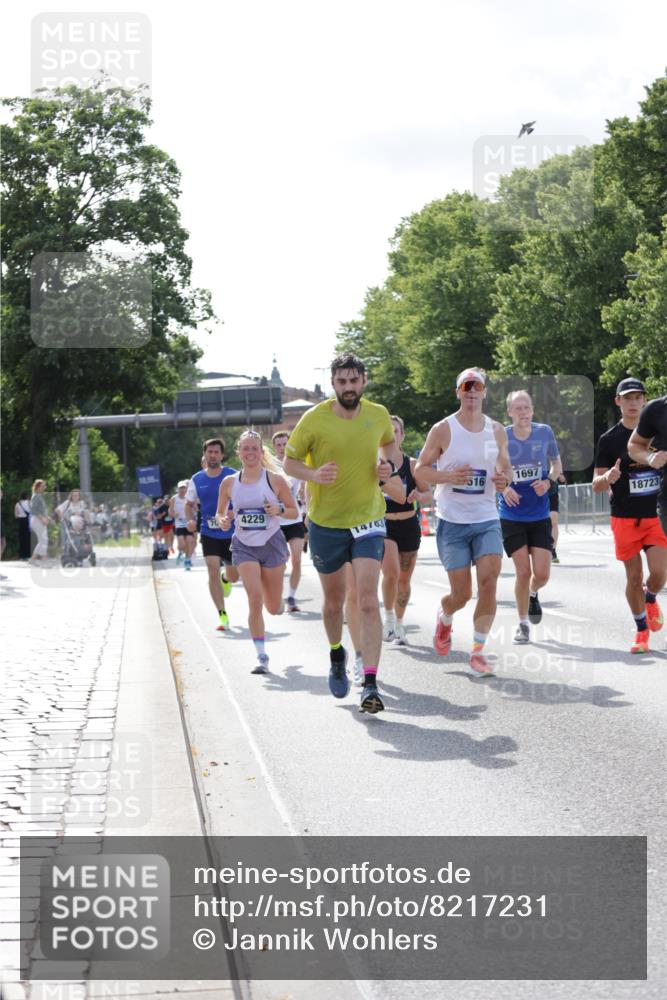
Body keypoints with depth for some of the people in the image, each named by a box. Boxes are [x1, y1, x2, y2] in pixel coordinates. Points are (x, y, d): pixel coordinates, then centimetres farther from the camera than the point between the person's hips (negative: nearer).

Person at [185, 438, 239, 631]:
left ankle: (225, 579, 49)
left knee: (233, 576, 9)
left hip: (231, 533, 0)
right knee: (213, 572, -14)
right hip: (209, 533, 0)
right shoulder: (197, 480, 0)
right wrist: (191, 520, -10)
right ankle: (222, 616, -9)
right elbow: (189, 504, 10)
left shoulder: (233, 476, -7)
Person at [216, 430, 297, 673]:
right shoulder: (229, 483, 1)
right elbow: (220, 512, 12)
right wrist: (223, 521, -11)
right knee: (254, 598, -16)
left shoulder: (275, 480, -4)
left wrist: (279, 510, -19)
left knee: (273, 607, 6)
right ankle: (261, 656, -10)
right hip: (244, 545, 0)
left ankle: (278, 603, 46)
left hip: (271, 543, 0)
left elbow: (294, 511, 2)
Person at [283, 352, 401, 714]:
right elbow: (289, 461, -2)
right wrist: (314, 474, -23)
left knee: (368, 601, -14)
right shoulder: (314, 419, -11)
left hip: (368, 519, 0)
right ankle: (336, 656, 44)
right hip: (325, 522, 0)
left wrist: (389, 464, -2)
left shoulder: (378, 415, -2)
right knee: (333, 602, 14)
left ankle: (370, 684, -15)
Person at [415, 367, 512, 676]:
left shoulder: (497, 431, 7)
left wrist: (504, 479, -5)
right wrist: (449, 476, -19)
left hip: (487, 520, 3)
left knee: (489, 583, -14)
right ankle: (444, 617, 37)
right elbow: (420, 470, -1)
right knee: (462, 593, -1)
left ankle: (478, 652, -3)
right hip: (452, 521, -3)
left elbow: (506, 467, 19)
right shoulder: (442, 430, -4)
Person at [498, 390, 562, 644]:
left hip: (540, 516, 1)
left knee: (542, 574, -3)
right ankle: (523, 623, 15)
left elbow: (557, 464, 11)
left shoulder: (544, 432, -4)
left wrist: (548, 481, -10)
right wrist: (503, 488, -15)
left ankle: (533, 594, 34)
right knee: (523, 572, -5)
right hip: (512, 516, -1)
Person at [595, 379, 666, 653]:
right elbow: (596, 485, -1)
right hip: (624, 517, -1)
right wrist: (609, 478, -22)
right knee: (634, 577, 2)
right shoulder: (609, 440, -1)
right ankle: (642, 630, 20)